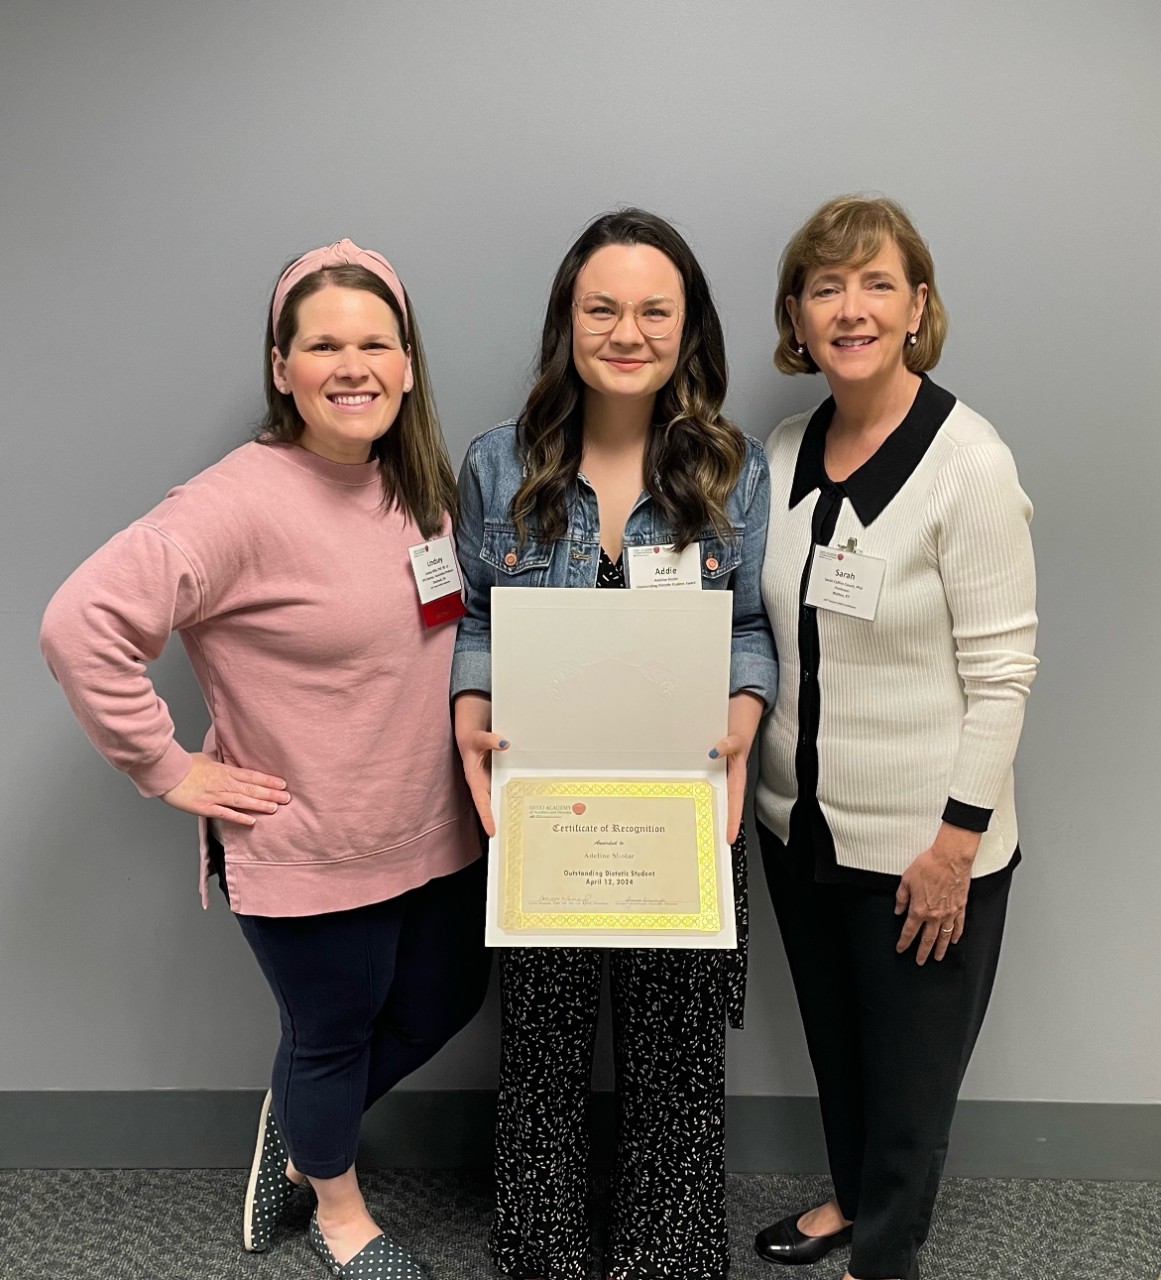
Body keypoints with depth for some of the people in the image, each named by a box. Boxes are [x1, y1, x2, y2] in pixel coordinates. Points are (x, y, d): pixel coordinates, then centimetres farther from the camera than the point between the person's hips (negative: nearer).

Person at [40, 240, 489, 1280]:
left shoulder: (424, 484, 0)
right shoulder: (244, 502, -23)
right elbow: (82, 625, -27)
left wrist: (478, 738, 7)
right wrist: (169, 769, -20)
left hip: (436, 833, 7)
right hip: (308, 853, -7)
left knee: (446, 1001, 23)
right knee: (333, 1035, 15)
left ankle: (296, 1130, 52)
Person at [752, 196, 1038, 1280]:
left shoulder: (968, 462, -16)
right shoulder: (784, 454, 2)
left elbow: (1000, 669, -15)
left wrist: (956, 841, -16)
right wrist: (744, 770, 7)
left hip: (920, 844, -5)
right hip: (800, 821, 6)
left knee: (909, 1068, 13)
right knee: (832, 1041, 24)